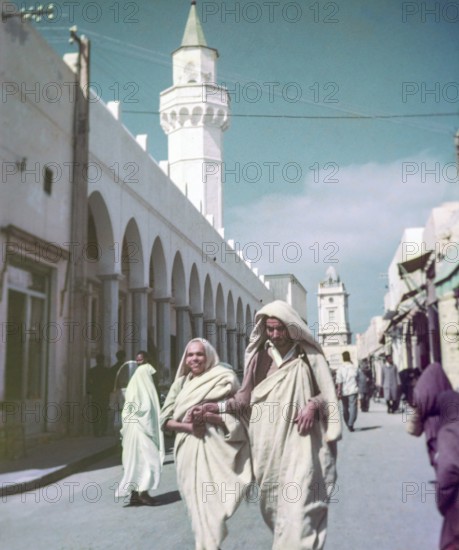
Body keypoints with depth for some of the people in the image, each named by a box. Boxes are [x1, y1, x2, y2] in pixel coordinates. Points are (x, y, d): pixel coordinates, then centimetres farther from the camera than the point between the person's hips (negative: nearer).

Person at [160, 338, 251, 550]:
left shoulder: (224, 379, -1)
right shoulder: (181, 383, 10)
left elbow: (236, 417, -6)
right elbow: (165, 419, 7)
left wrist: (206, 415, -17)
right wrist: (188, 426, -11)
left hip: (213, 449, -4)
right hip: (187, 450, 4)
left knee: (210, 504, -10)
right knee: (195, 504, 9)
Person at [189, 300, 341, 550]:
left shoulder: (308, 356, 1)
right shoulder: (260, 356, 7)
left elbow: (328, 393, 7)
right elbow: (246, 397, 7)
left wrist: (312, 405, -13)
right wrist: (217, 406, -6)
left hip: (298, 442, -3)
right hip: (267, 444, 3)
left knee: (297, 504, -11)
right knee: (272, 504, 11)